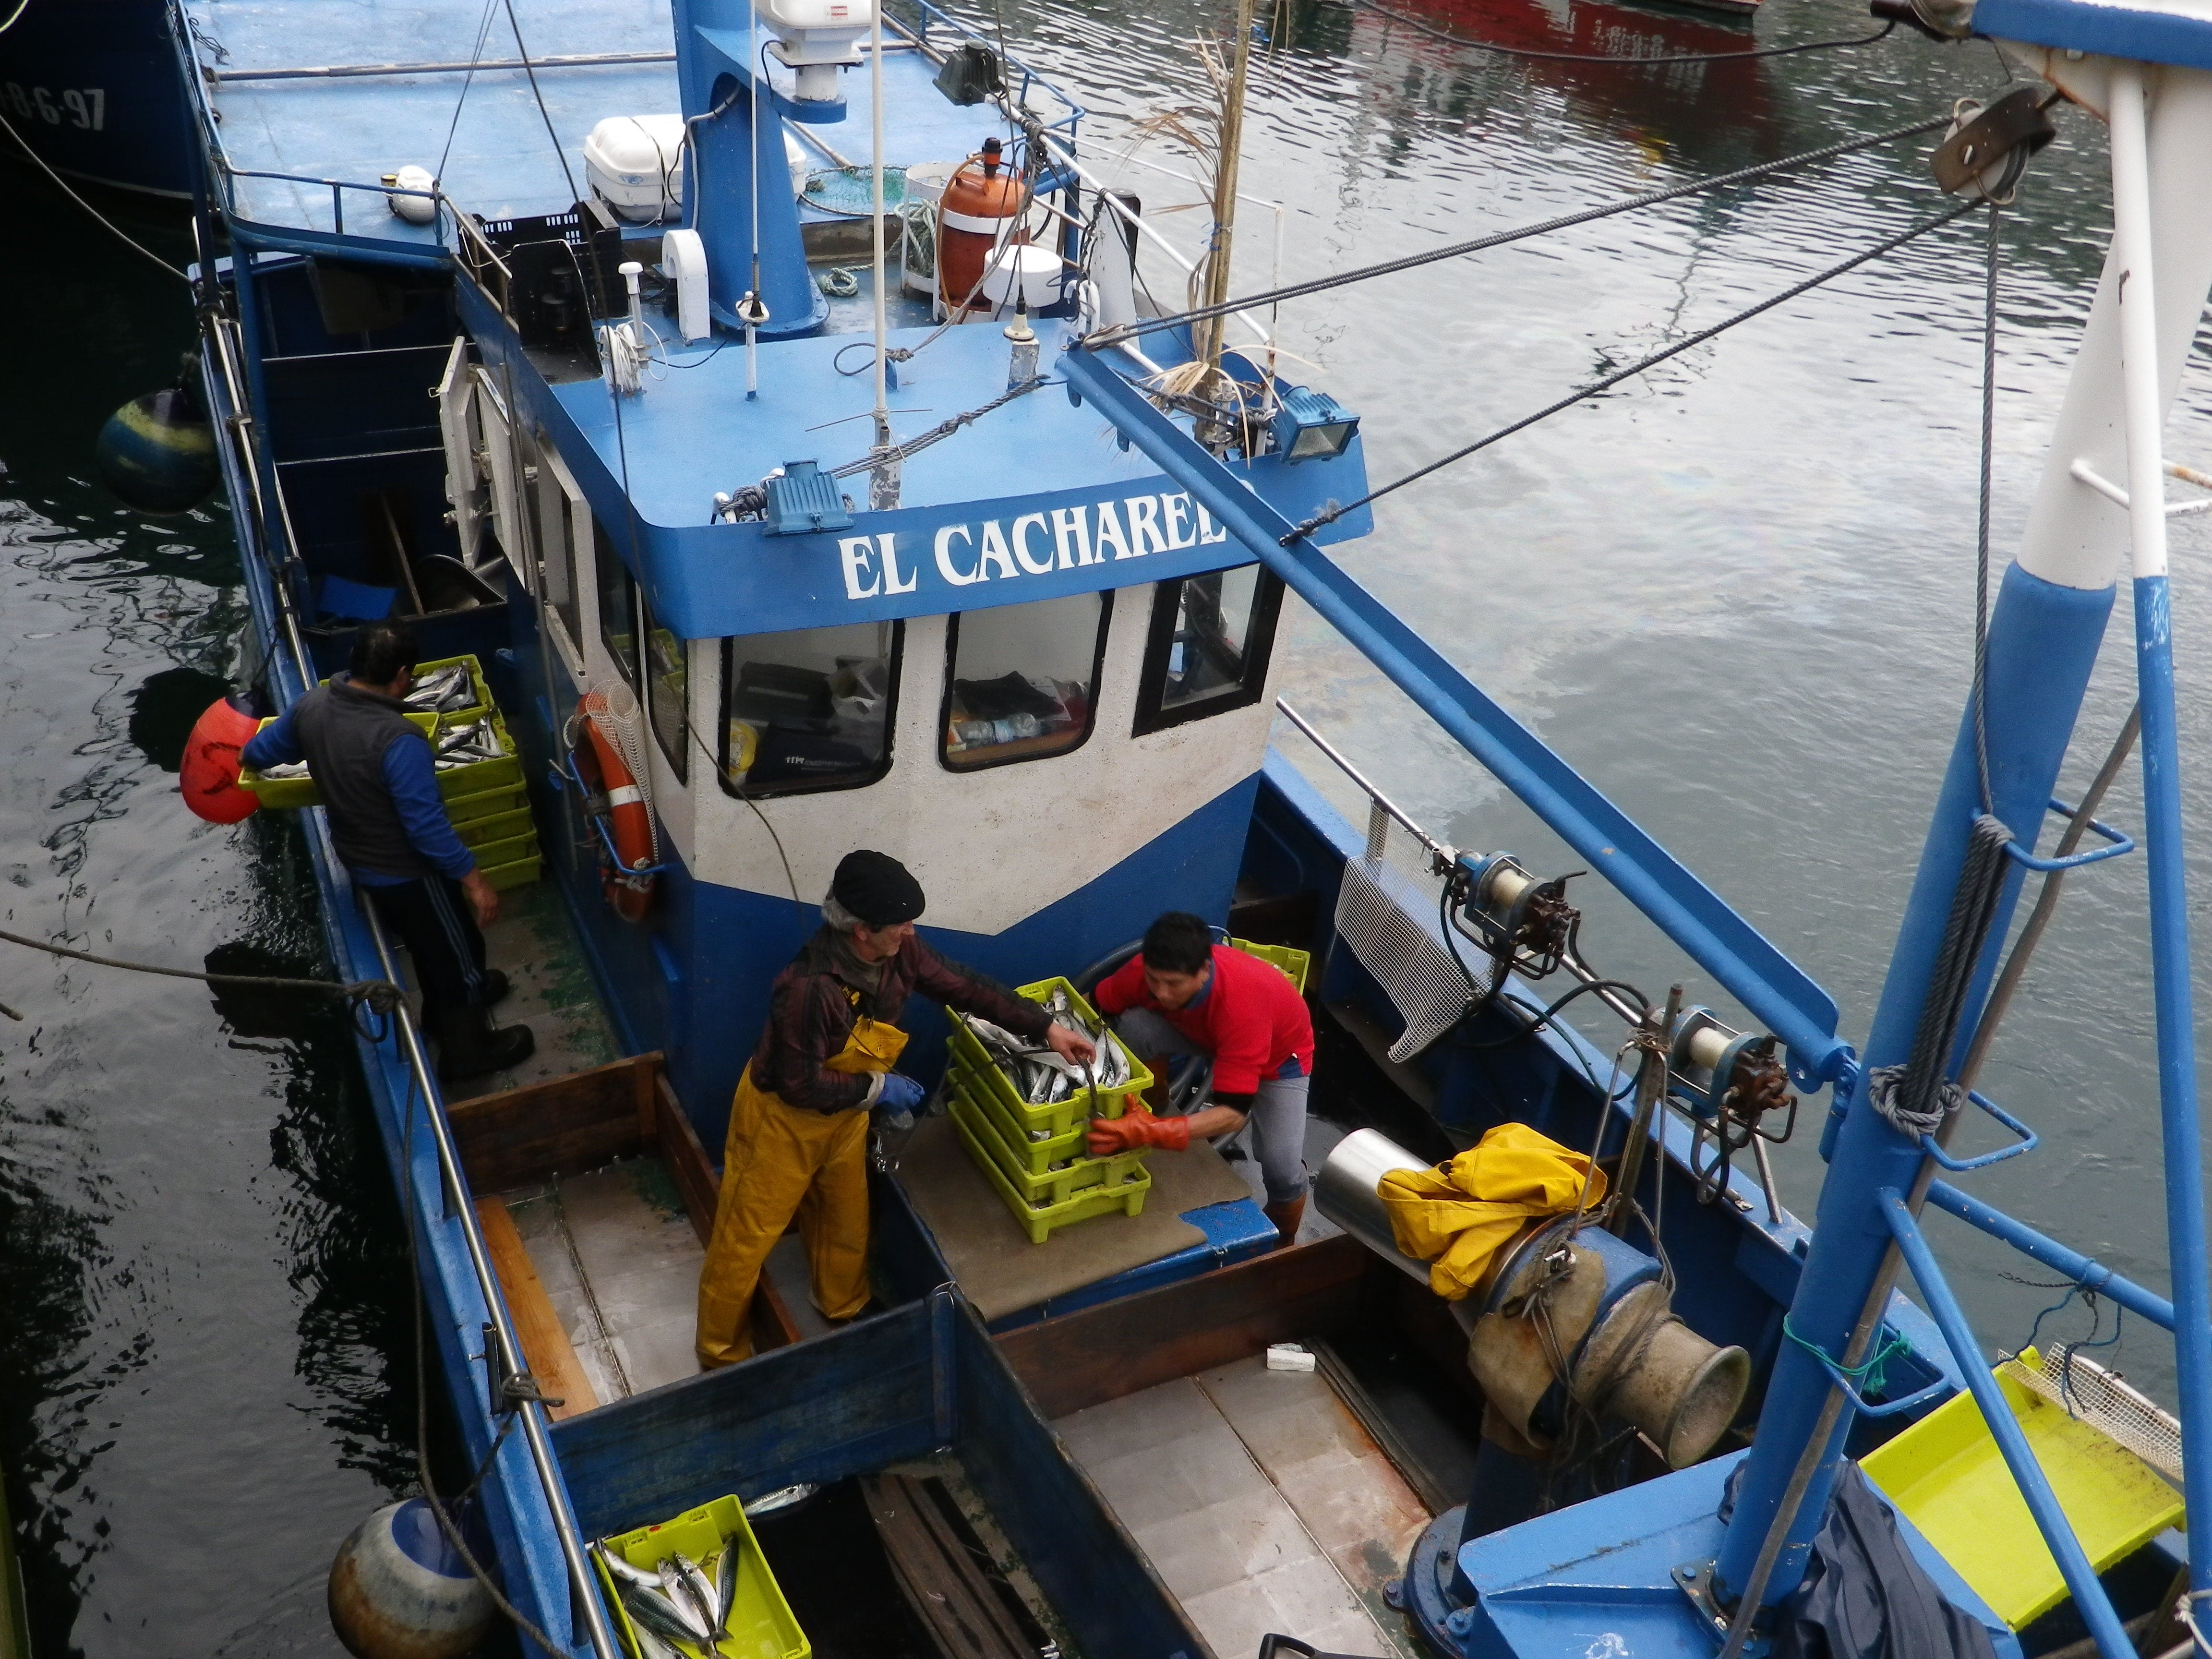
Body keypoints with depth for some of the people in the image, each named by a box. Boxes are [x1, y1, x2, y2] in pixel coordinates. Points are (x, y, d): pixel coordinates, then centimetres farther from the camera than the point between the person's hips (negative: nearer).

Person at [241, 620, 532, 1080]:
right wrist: (473, 879, -22)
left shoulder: (311, 706, -11)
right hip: (408, 871, -8)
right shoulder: (398, 742, -35)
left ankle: (444, 1009, 54)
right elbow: (428, 826, -32)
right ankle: (465, 1050, 34)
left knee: (426, 942, 31)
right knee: (460, 950, 16)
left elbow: (261, 752, 9)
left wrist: (248, 757, 33)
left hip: (356, 858, 8)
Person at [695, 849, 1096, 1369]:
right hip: (783, 1118, -7)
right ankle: (722, 1359, 29)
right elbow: (799, 1084, -30)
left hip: (844, 1115, 7)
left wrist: (1046, 1027, -7)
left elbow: (964, 987, -5)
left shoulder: (898, 952, -17)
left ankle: (846, 1314, 50)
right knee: (746, 1240, 9)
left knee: (847, 1223, 23)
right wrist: (876, 1088, -21)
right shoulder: (810, 988, -39)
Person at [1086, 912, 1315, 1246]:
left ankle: (1282, 1245, 11)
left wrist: (1153, 1132, -57)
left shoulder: (1241, 1001, -44)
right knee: (1131, 1027, -27)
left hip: (1278, 1054, -4)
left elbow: (1234, 1112, -46)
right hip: (1204, 1032, 4)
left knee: (1283, 1170, -22)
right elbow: (1096, 1008, -12)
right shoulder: (1148, 970, -31)